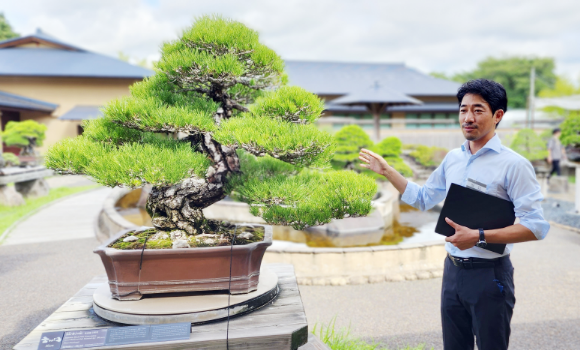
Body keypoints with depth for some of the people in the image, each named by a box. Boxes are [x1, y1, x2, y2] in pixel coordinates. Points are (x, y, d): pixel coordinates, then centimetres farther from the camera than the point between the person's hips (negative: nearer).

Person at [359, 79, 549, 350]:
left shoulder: (513, 164, -13)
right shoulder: (452, 158, 5)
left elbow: (536, 227, -17)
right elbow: (423, 198, 16)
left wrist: (479, 236, -24)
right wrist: (387, 171, 13)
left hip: (489, 274, -5)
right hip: (453, 269, 6)